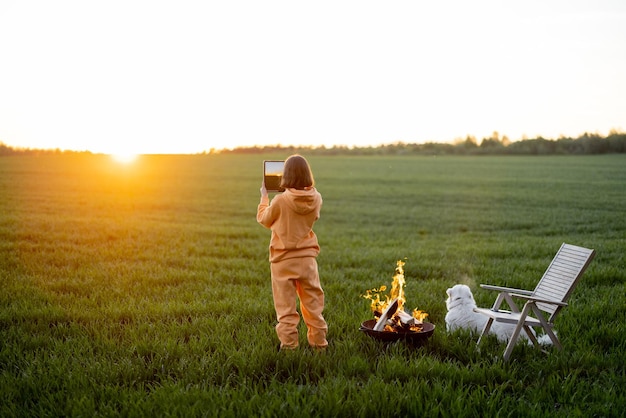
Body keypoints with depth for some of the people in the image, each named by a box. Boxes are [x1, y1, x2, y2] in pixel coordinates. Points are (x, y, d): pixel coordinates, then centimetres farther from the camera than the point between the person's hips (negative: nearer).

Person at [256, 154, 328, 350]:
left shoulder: (280, 201, -19)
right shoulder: (316, 198, -8)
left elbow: (264, 219, 0)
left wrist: (264, 196, 15)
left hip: (284, 260, -3)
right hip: (307, 258, 3)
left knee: (286, 305, 7)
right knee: (313, 302, 15)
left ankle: (288, 344, 10)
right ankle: (318, 341, 22)